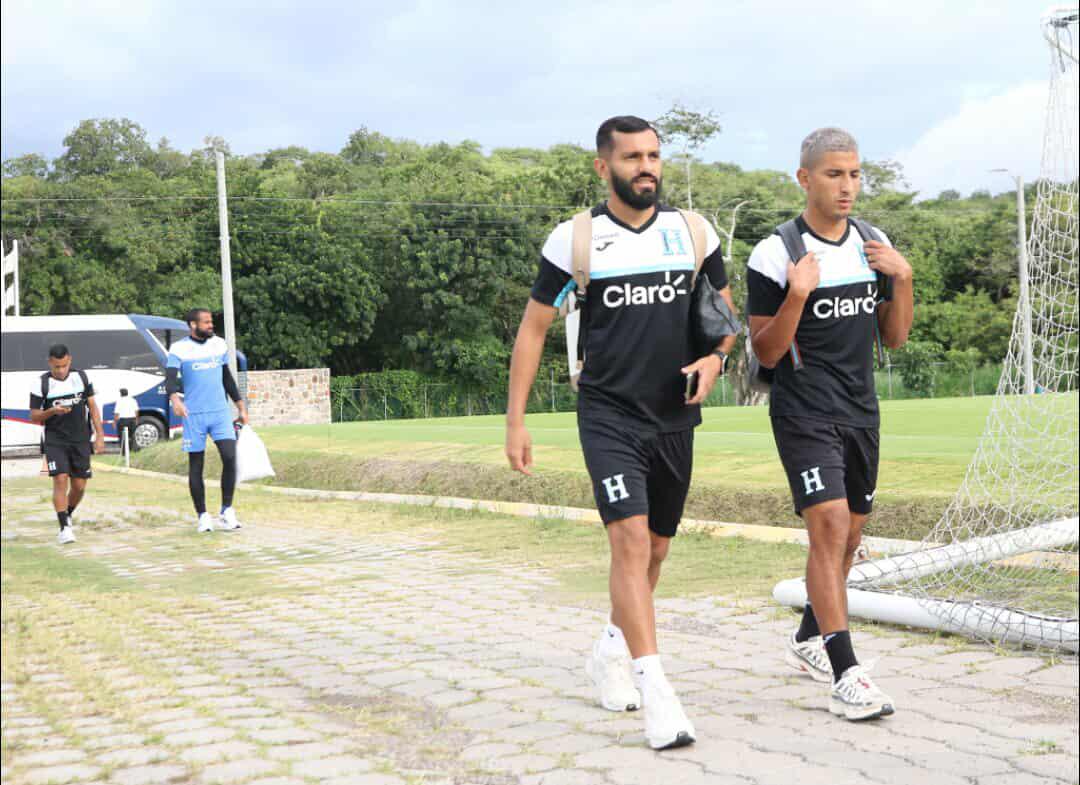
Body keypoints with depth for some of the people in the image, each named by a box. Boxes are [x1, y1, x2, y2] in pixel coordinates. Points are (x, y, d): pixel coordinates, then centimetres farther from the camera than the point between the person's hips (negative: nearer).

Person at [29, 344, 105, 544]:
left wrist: (100, 435, 2)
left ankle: (67, 517, 30)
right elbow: (33, 416, -2)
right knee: (60, 480, -16)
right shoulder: (41, 383, -6)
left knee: (79, 486, 4)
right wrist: (52, 411, -22)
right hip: (55, 441, -3)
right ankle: (64, 528, -12)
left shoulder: (81, 377, 1)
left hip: (80, 440, 3)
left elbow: (92, 406, 7)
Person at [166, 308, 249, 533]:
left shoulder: (219, 345, 8)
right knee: (196, 466, 3)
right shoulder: (179, 349, -5)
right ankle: (203, 516, 13)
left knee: (230, 457, -12)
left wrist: (241, 406, 17)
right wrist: (174, 398, -36)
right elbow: (170, 378, -15)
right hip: (194, 415, -3)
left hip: (220, 412, 3)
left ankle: (226, 511, -3)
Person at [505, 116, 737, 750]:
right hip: (609, 416, -4)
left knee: (655, 548, 14)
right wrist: (516, 419, -3)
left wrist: (714, 358, -8)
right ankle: (655, 692, -18)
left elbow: (725, 311, 14)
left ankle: (611, 651, 37)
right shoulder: (575, 239, -5)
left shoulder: (692, 231, 3)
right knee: (631, 539, -18)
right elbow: (534, 327, 1)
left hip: (674, 418, 4)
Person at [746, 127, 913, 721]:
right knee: (829, 527, -17)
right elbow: (765, 353, -10)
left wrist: (903, 278, -4)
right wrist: (797, 295, -24)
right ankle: (845, 677, -16)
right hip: (803, 415, -6)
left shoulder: (874, 245, 9)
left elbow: (895, 338, 12)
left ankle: (808, 639, 34)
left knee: (848, 535, 13)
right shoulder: (775, 254, -10)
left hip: (860, 414, 7)